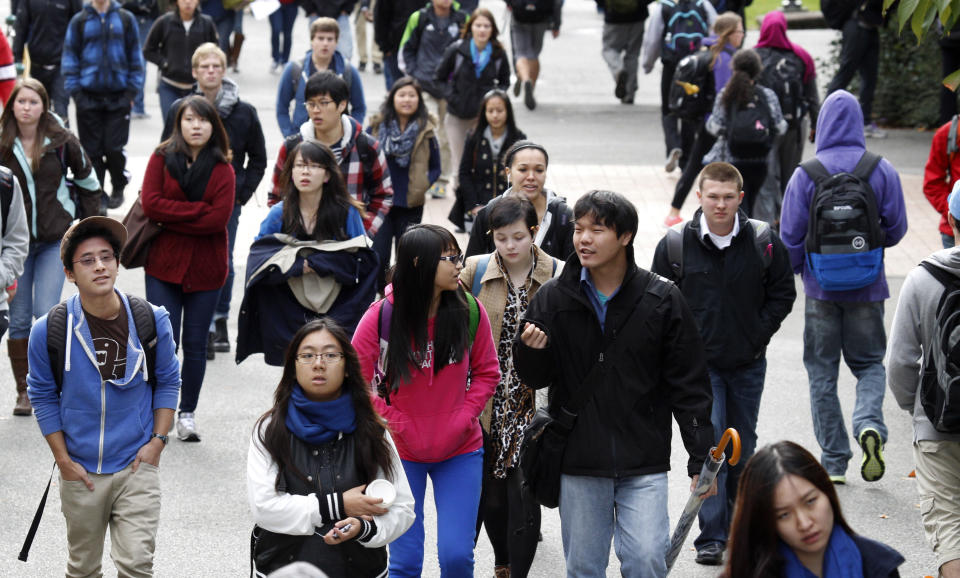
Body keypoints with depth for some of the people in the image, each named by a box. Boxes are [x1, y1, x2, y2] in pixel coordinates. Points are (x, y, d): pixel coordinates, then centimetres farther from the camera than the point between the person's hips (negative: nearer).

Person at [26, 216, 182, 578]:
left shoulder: (151, 320, -6)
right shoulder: (49, 331, -9)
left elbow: (168, 381, 8)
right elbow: (43, 396, 3)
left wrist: (158, 440, -2)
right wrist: (63, 460, -1)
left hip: (137, 466, 0)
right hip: (81, 472, 1)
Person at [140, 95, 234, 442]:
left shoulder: (222, 170, 0)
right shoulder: (161, 159, 1)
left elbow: (218, 218, -12)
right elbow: (150, 204, -11)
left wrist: (170, 219, -13)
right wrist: (197, 210, -14)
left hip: (205, 269, 1)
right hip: (164, 264, -1)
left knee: (195, 343, 6)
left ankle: (187, 414, 18)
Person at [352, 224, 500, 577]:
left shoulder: (469, 312, -6)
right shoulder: (381, 317, -12)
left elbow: (487, 372, 6)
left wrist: (464, 418, -7)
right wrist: (395, 423, -12)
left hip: (460, 451, 1)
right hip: (400, 452, -1)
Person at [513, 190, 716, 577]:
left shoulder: (662, 300, -3)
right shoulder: (553, 299, 1)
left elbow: (689, 386, 1)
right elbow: (535, 379, 7)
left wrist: (701, 459, -2)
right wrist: (531, 351, -17)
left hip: (644, 465, -2)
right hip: (578, 462, 2)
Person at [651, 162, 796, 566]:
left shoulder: (764, 243, -6)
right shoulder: (675, 245, -8)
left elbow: (783, 293, 6)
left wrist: (759, 334, -2)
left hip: (748, 363, 2)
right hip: (699, 362, -2)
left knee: (742, 447, 14)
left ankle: (737, 525, 32)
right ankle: (710, 537, -8)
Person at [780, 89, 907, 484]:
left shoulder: (806, 175, -9)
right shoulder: (881, 171, -6)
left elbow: (790, 237, -5)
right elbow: (896, 228, -1)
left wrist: (794, 273, 13)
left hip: (821, 288, -1)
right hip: (867, 288, 1)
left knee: (822, 371, 10)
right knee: (869, 363, 16)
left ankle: (834, 461, 10)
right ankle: (869, 424, -14)